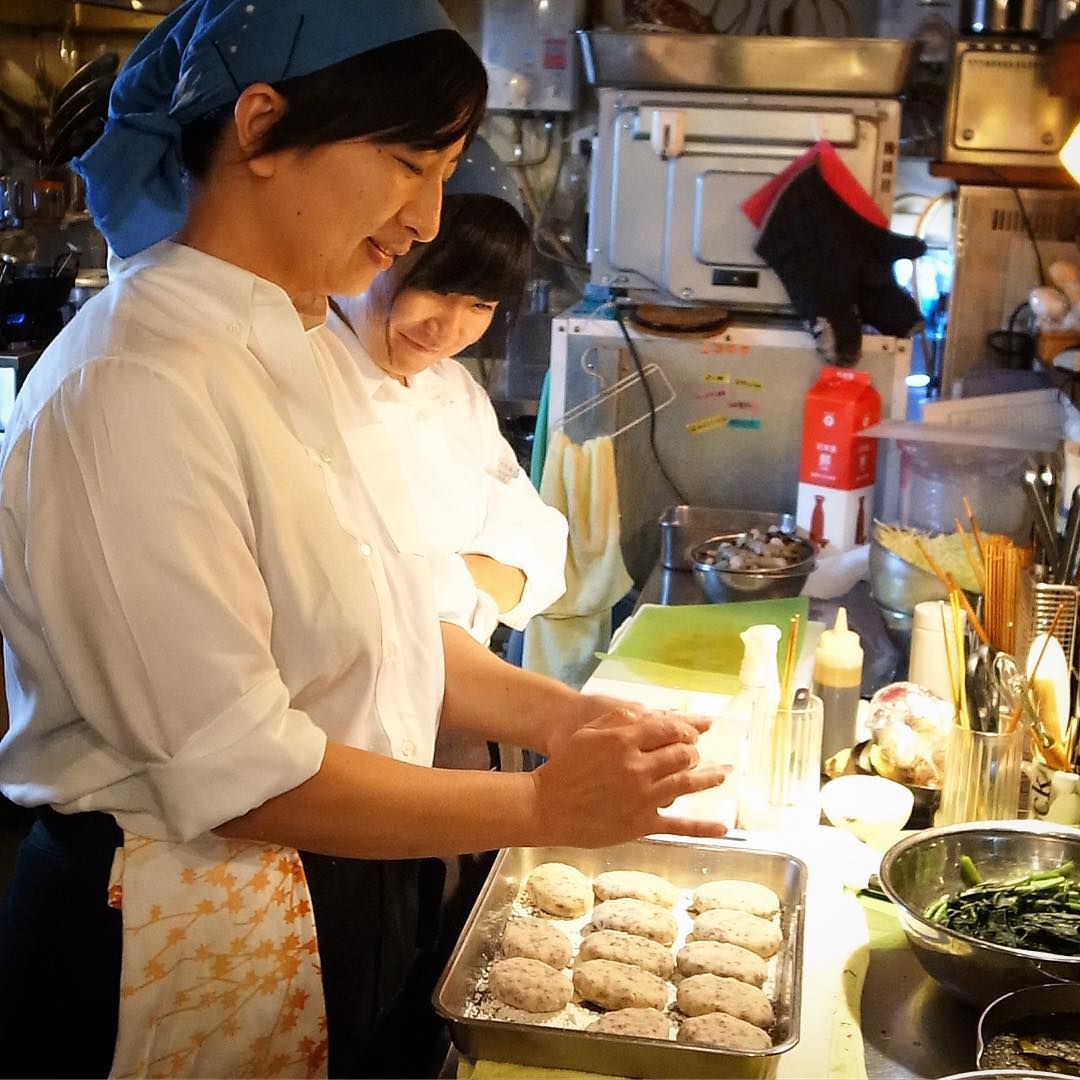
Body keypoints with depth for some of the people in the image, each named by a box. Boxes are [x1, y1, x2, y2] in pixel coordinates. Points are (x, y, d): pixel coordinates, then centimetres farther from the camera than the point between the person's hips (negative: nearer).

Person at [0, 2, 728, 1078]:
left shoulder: (308, 346, 5)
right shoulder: (137, 386, -24)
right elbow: (236, 770, -24)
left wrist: (552, 712, -4)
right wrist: (544, 806, -17)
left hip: (343, 893, 8)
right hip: (188, 939, -8)